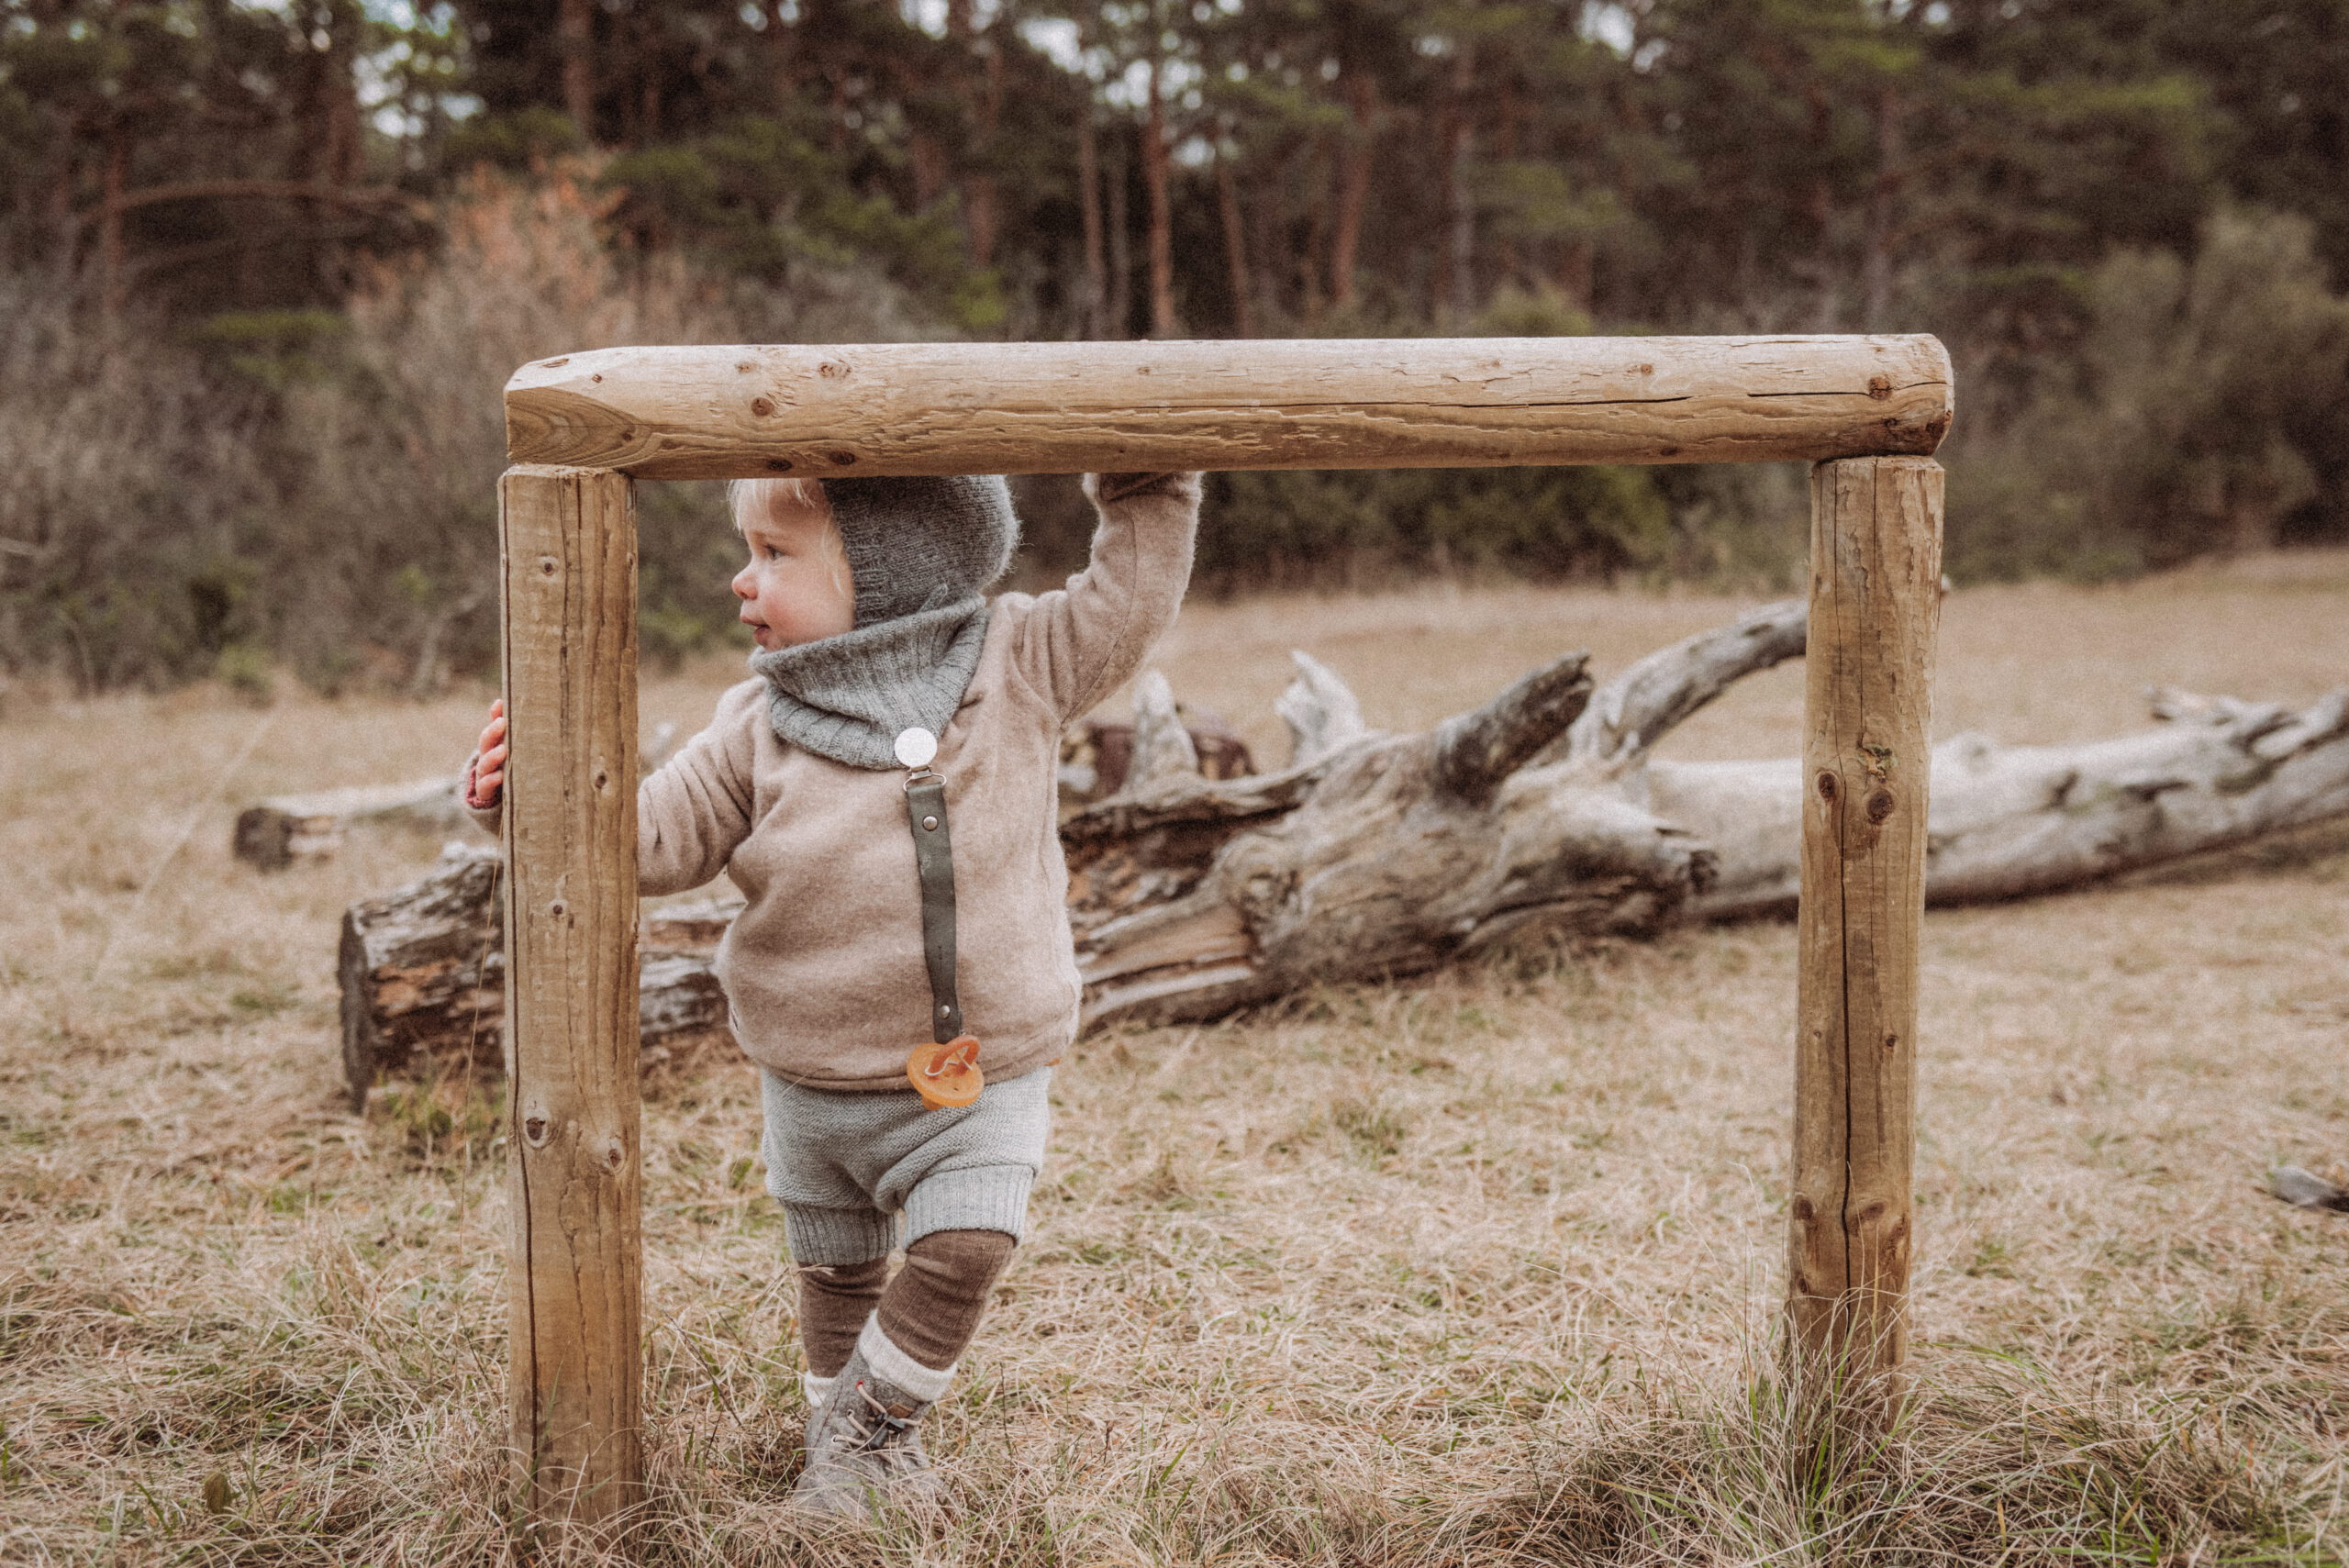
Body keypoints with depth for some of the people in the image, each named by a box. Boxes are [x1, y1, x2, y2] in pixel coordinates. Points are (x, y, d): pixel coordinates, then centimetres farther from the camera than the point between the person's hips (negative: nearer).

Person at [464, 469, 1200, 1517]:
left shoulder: (1017, 666, -7)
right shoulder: (760, 728, -4)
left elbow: (1131, 594, -4)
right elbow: (657, 836, -3)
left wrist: (1146, 479, -12)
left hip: (984, 1071, -2)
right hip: (816, 1079, 2)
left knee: (965, 1247, -16)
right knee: (838, 1269, 15)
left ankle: (872, 1419, 7)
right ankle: (849, 1433, 38)